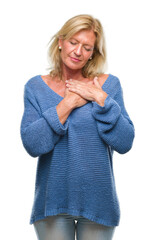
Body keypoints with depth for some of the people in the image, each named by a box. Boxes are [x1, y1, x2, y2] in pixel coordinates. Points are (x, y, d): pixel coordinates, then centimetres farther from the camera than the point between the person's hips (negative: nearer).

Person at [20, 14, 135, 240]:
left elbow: (125, 143, -8)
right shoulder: (36, 86, 1)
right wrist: (68, 104, -14)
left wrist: (101, 99, -14)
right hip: (52, 202, 0)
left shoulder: (109, 84, 0)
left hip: (98, 201, 0)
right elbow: (32, 144, -13)